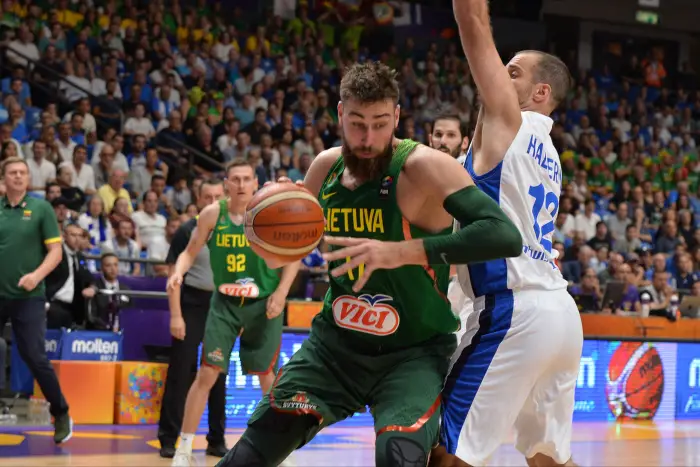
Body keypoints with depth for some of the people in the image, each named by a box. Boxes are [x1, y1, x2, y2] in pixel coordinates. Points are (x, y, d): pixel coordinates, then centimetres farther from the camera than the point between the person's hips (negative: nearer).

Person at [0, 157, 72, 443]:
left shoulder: (40, 208, 0)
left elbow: (56, 251, -2)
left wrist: (37, 275, -17)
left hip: (27, 297, -3)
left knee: (35, 358, -6)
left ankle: (61, 416, 9)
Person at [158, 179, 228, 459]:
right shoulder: (187, 232, -4)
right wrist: (175, 315, -14)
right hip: (192, 306, -4)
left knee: (218, 376, 8)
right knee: (180, 373, -5)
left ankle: (217, 440, 15)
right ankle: (168, 439, -1)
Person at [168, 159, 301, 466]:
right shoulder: (212, 214, -7)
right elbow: (190, 252, 1)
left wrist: (281, 293, -14)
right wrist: (178, 272, -20)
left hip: (263, 304, 0)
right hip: (225, 302, 1)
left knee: (266, 375, 5)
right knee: (207, 374, -6)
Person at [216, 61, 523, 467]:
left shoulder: (424, 167, -20)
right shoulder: (326, 167, -1)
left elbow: (505, 236, -33)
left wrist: (403, 252, -38)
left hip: (413, 351, -5)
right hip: (336, 343, 5)